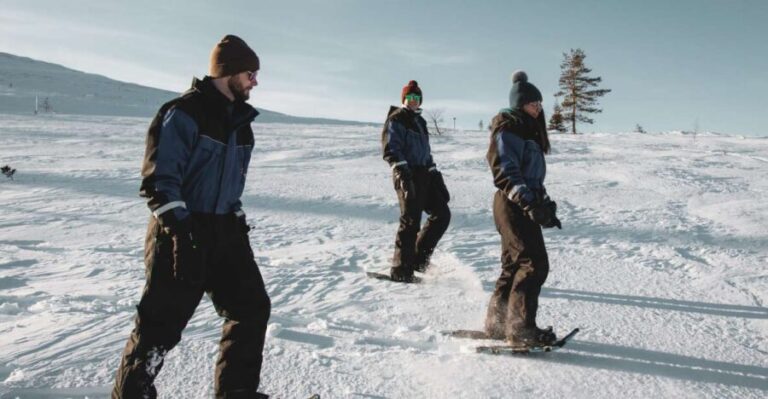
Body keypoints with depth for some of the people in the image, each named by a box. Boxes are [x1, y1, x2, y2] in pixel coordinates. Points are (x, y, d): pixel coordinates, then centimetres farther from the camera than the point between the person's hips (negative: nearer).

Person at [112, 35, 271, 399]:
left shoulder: (240, 120, 13)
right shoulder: (184, 112, -12)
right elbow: (157, 180, -17)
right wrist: (181, 229, -25)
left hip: (224, 230, 8)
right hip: (180, 233, -8)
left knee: (252, 307, 8)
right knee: (162, 321, -2)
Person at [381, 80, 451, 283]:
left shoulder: (419, 121, 23)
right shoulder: (396, 120, -2)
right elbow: (390, 148, -14)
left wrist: (435, 174, 22)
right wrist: (401, 170, -28)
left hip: (424, 174, 9)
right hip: (408, 176, -8)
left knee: (442, 214, 7)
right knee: (411, 221, -9)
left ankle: (419, 256, 16)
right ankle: (401, 269, 0)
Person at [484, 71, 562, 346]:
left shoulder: (530, 131, 21)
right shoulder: (508, 129, -9)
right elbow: (504, 172, -21)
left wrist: (546, 205, 17)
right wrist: (529, 202, -31)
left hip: (524, 205, 10)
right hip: (513, 205, -10)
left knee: (515, 264, 11)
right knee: (534, 264, -12)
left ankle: (497, 321, 18)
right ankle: (520, 328, -8)